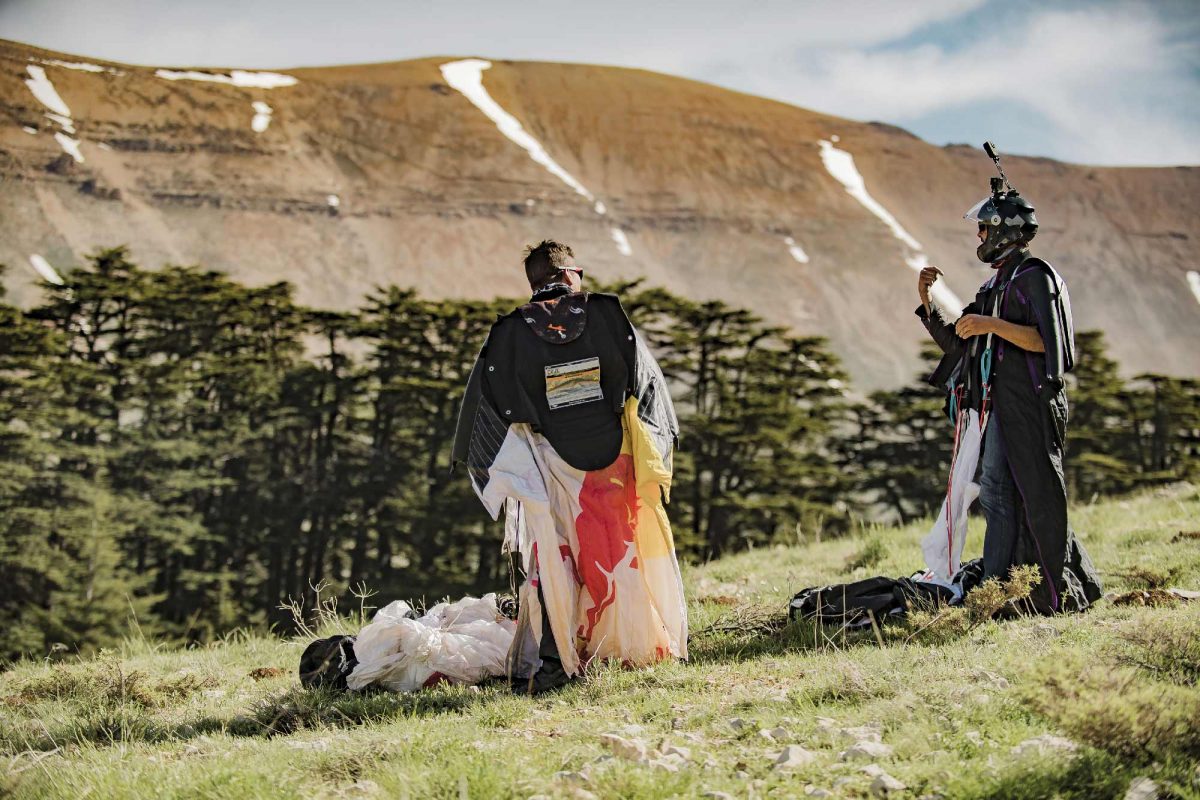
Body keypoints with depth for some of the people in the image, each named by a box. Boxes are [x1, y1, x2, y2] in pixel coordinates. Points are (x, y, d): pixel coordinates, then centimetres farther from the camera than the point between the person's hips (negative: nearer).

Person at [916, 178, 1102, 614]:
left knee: (1039, 497, -8)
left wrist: (993, 325, -23)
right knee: (997, 496, 9)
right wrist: (927, 301, 15)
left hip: (1029, 404, -9)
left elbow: (1046, 341, -18)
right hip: (998, 407, 9)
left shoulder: (1035, 276, -7)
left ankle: (1061, 594, -4)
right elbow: (955, 343, 24)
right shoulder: (995, 285, 21)